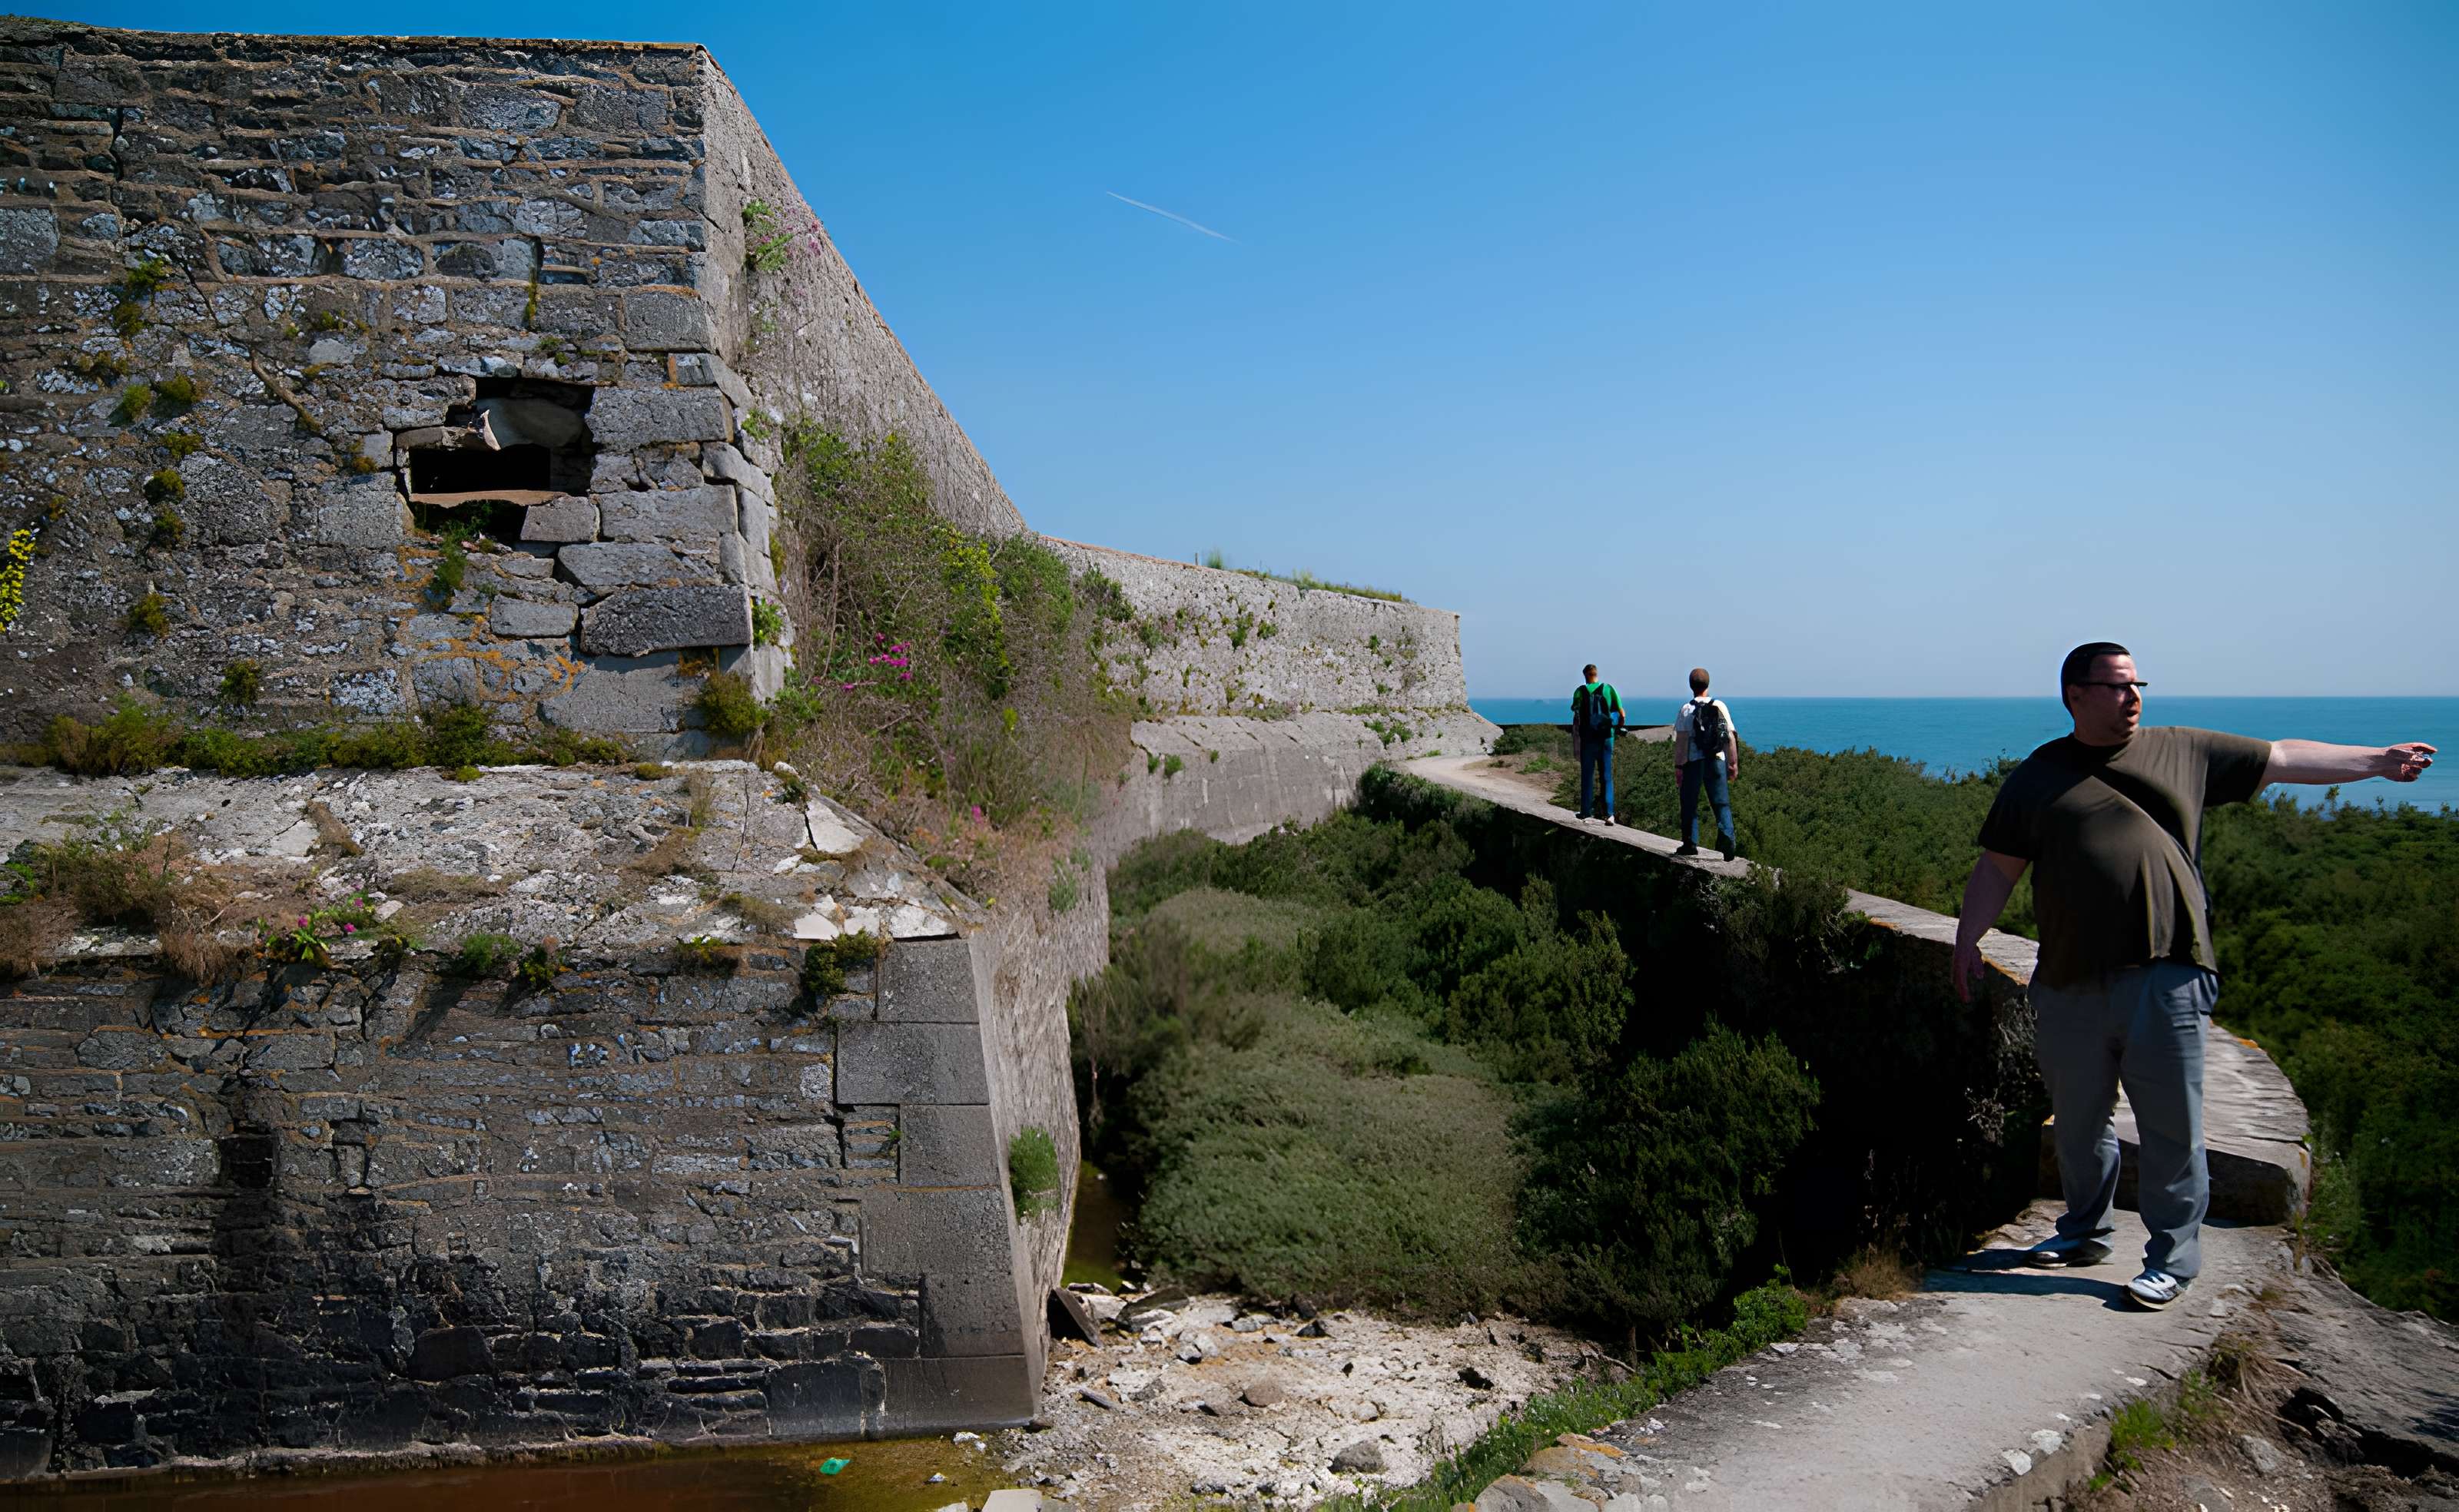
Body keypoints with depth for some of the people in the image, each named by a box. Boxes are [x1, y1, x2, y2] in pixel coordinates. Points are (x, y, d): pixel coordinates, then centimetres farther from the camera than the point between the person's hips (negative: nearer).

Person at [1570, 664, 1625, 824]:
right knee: (1607, 776, 6)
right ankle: (1608, 813, -2)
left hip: (1588, 738, -1)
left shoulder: (1580, 691, -3)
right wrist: (1618, 727, 18)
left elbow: (1576, 716, -6)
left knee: (1586, 776, 10)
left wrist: (1575, 741, 2)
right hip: (1606, 738, 1)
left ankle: (1585, 811, 14)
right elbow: (1621, 714, 2)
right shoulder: (1609, 689, 1)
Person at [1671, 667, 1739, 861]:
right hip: (1717, 760, 2)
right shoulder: (1720, 706, 3)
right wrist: (1734, 763, 10)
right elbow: (1731, 738, 3)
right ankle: (1726, 834, -17)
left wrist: (1679, 766, -4)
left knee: (1690, 804, 10)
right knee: (1722, 803, 5)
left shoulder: (1685, 710, -4)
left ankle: (1690, 843, 11)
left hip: (1693, 763, -2)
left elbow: (1681, 741, -8)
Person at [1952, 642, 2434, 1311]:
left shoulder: (2183, 752, 11)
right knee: (2079, 1120, 13)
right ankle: (2085, 1231, 32)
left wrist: (2380, 760, 17)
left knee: (2172, 1126, 2)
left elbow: (2283, 759, 18)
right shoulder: (2037, 778, 8)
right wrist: (1968, 942, 1)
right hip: (2071, 986, 1)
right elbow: (1997, 868, 8)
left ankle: (2172, 1257, 16)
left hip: (2165, 980, -1)